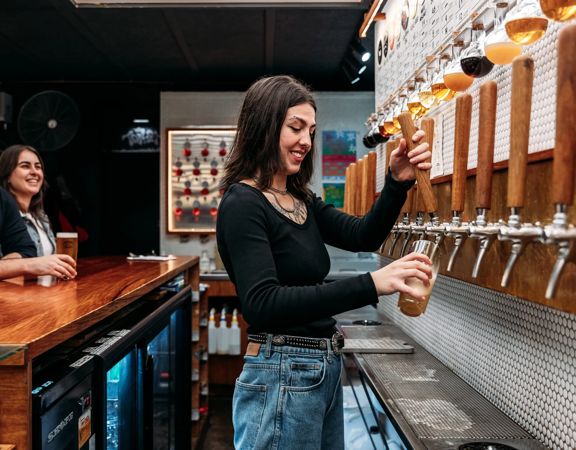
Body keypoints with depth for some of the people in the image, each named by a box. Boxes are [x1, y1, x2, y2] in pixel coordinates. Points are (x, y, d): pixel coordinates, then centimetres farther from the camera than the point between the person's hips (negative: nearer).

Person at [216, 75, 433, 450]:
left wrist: (398, 182, -14)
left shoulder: (302, 200, 10)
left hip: (325, 369, 9)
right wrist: (370, 285, -33)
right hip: (282, 377, -8)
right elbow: (262, 303, -27)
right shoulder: (243, 204, -16)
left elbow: (363, 236, 2)